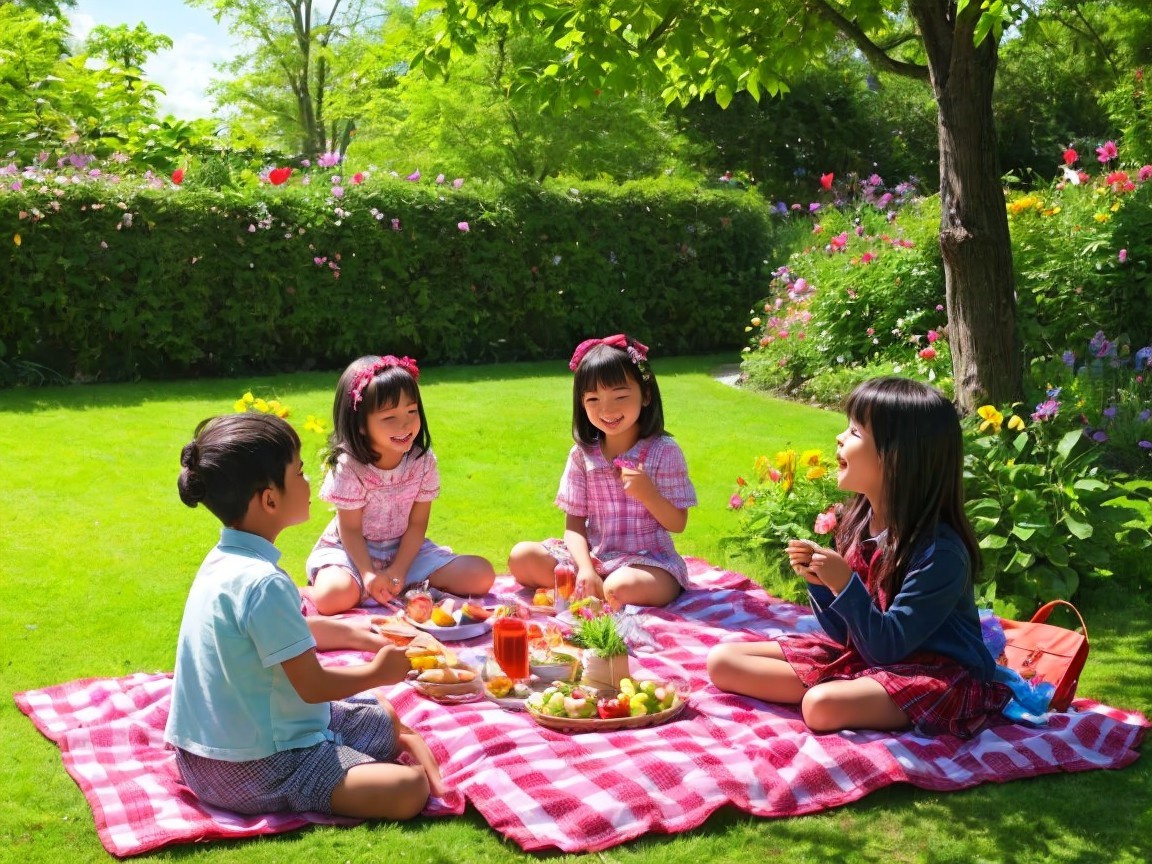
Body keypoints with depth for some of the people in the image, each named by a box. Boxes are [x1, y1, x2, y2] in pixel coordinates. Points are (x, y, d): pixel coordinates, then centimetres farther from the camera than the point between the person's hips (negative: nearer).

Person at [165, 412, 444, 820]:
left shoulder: (223, 560, 5)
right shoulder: (263, 583, -27)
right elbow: (313, 685, -21)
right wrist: (378, 671, -4)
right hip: (251, 769, -11)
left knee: (386, 719, 22)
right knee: (407, 789, -23)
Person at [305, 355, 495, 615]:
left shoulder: (423, 461, -11)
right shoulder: (349, 467, -20)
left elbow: (417, 523, -7)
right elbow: (350, 529, -15)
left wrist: (398, 570, -18)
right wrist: (368, 575, -28)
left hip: (405, 548, 4)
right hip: (352, 551, -3)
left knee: (482, 576, -13)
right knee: (335, 597, -37)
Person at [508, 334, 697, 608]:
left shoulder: (664, 451, -6)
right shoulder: (582, 454, 3)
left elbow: (677, 524, -4)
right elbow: (574, 523, 1)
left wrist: (647, 494, -23)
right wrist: (586, 568, -18)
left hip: (648, 562, -4)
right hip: (592, 558, 4)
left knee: (621, 587, -38)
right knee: (521, 556, -14)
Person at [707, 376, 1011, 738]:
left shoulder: (939, 552, -22)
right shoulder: (858, 521, -1)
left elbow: (886, 647, -20)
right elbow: (846, 632, 5)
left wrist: (845, 585, -28)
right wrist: (820, 582, -12)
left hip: (937, 671, -8)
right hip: (860, 653, 8)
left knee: (823, 704, -38)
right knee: (723, 660, -2)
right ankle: (850, 691, -7)